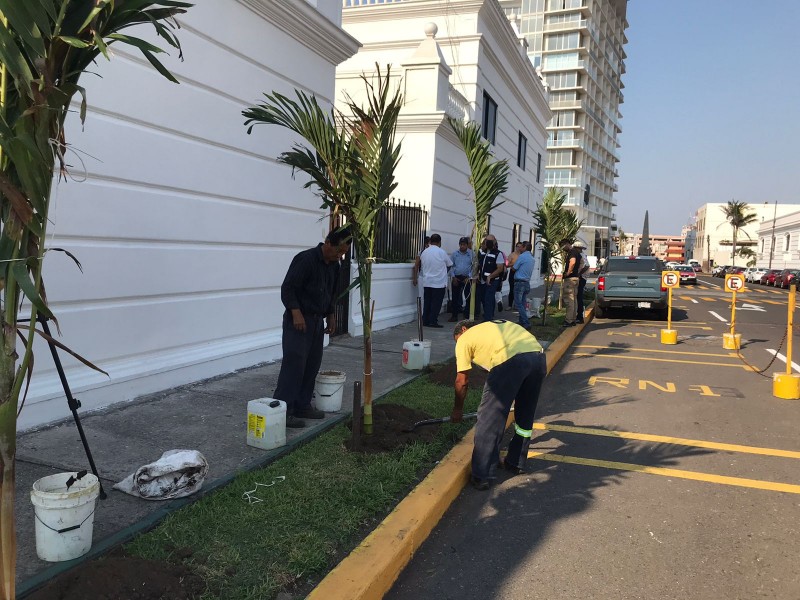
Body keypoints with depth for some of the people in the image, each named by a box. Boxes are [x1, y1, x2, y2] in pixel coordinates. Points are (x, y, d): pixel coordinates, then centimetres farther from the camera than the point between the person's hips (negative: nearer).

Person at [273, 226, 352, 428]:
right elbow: (287, 288, -19)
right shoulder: (305, 259, -17)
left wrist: (330, 316, 18)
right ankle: (282, 410, -7)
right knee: (294, 364, -11)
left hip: (317, 321, 8)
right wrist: (296, 313, -25)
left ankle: (302, 406, 19)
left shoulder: (334, 265, 9)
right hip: (298, 320, -8)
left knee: (312, 365, 9)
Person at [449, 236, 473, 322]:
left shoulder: (471, 254, -2)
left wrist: (469, 278, -9)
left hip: (467, 278, -2)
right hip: (456, 278, 2)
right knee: (455, 297, 4)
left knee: (467, 297, 2)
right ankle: (454, 316, 12)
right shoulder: (454, 254, 4)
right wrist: (454, 277, -2)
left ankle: (467, 316, 9)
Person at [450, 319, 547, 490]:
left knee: (489, 420, 7)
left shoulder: (464, 339, 19)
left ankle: (481, 476, 12)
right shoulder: (495, 325, 38)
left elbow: (462, 381, 21)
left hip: (511, 361, -7)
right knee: (525, 416, 25)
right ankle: (516, 463, 40)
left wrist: (457, 410, 36)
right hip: (538, 356, 7)